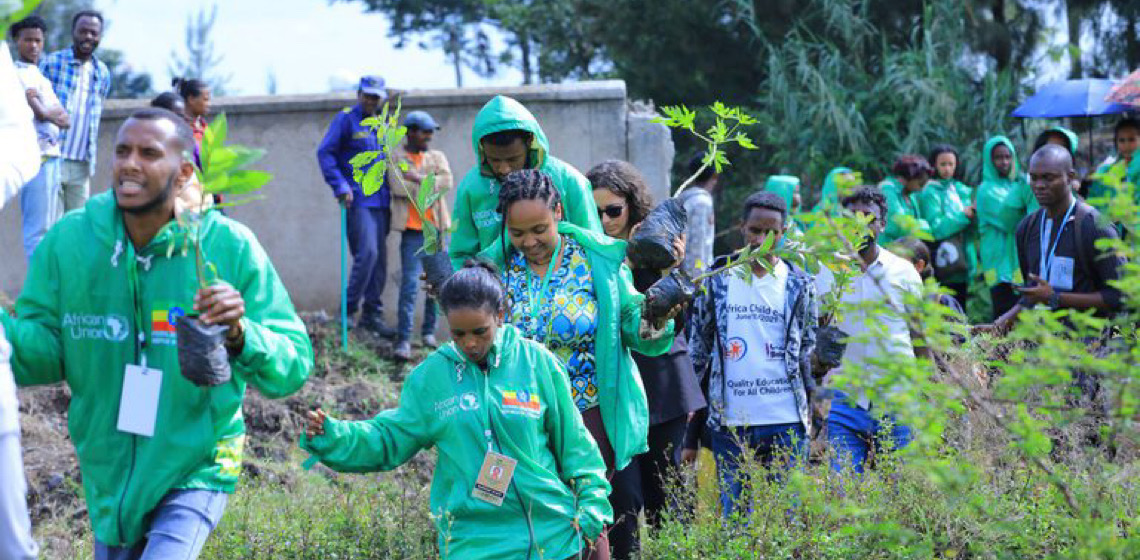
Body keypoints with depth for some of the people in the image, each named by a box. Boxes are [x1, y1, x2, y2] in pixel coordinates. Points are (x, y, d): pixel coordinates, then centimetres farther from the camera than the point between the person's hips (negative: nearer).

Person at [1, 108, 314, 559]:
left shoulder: (231, 248, -16)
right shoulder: (70, 239, -10)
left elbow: (293, 367, -17)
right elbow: (45, 352, -7)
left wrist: (240, 336, -36)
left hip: (196, 469, -3)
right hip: (108, 471, 4)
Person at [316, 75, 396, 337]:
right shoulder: (346, 119, -1)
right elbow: (325, 153, -6)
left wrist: (394, 189, 14)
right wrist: (340, 186, -14)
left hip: (381, 200, 7)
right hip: (358, 199, -7)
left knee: (380, 258, 6)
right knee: (367, 252, -18)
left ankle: (372, 314, 13)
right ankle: (349, 310, -8)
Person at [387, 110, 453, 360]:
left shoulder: (437, 157, 15)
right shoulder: (395, 159, 4)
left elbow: (446, 181, -2)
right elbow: (398, 187, -12)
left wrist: (418, 178, -10)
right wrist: (431, 186, -5)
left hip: (435, 229, 4)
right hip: (412, 229, -4)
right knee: (410, 283, -13)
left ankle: (429, 331, 22)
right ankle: (403, 340, -15)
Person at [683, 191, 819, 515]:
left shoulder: (800, 286, 6)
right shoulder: (715, 282, 5)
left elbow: (808, 356, 11)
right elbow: (698, 357, 8)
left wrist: (810, 423, 4)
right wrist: (691, 434, 5)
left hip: (786, 425, 0)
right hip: (729, 425, 0)